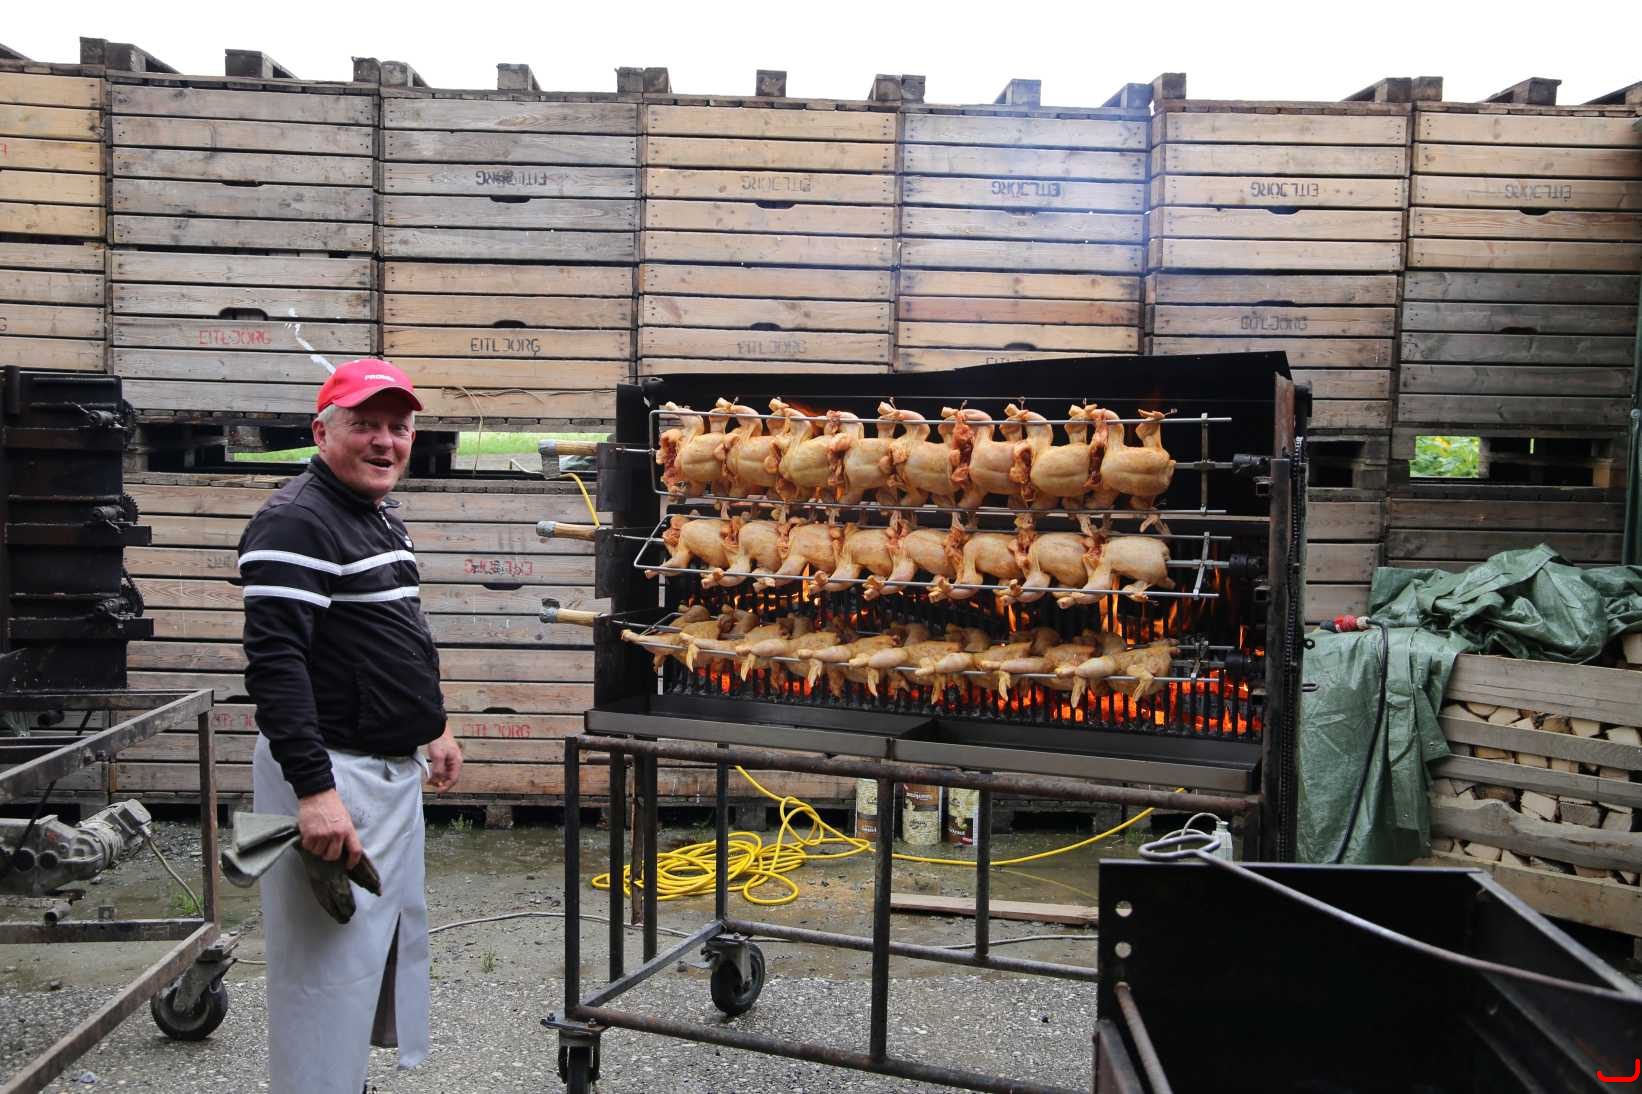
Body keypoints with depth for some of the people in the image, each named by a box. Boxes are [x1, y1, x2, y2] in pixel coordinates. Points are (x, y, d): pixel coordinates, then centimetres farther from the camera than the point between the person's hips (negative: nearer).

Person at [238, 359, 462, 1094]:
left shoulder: (383, 518, 13)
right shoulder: (295, 524, -17)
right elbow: (273, 662, -25)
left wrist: (434, 725, 23)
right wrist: (314, 787, -30)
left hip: (395, 769, 10)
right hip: (330, 773, -10)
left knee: (397, 937, 20)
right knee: (330, 958, -3)